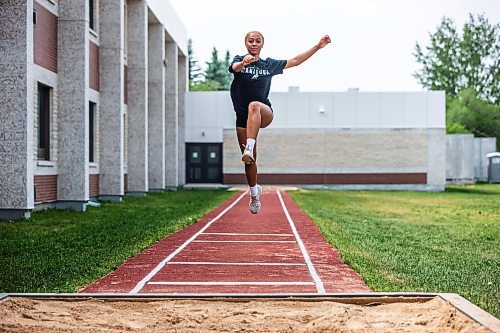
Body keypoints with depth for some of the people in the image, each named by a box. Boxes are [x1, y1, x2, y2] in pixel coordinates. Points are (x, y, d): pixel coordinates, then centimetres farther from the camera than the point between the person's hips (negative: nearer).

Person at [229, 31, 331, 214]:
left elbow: (295, 61, 15)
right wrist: (243, 63, -45)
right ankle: (254, 192, 23)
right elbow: (235, 67, -20)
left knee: (253, 106, -38)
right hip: (243, 116, 1)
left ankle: (250, 148, -51)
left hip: (265, 114, -1)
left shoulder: (269, 64, 11)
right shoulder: (239, 60, 4)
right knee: (249, 160, 0)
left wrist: (318, 46, 9)